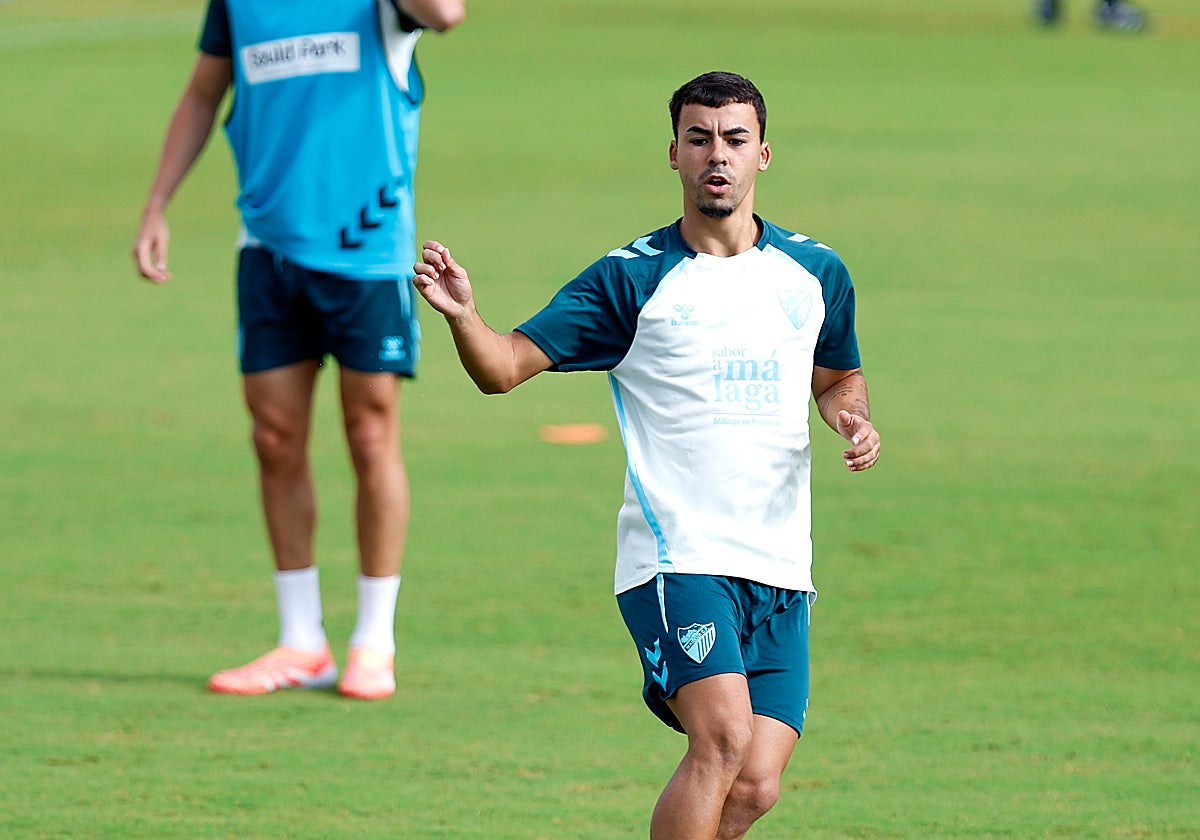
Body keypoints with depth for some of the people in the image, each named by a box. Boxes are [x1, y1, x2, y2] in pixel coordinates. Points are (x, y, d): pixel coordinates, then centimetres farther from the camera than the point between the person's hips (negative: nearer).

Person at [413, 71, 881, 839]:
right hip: (677, 556, -4)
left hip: (781, 571, 4)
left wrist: (854, 419, 5)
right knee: (724, 737, -24)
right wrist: (463, 315, -25)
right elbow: (506, 366, -4)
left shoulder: (815, 272, 11)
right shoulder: (631, 279, -1)